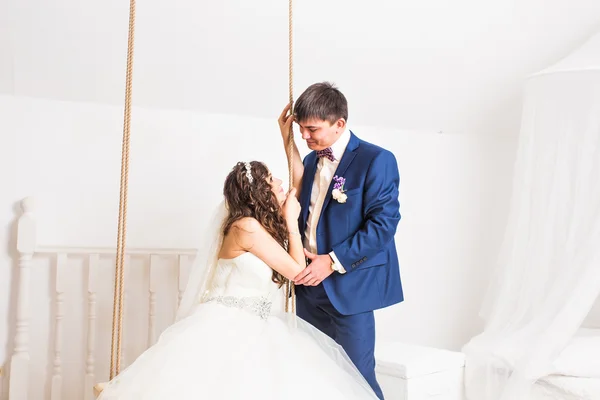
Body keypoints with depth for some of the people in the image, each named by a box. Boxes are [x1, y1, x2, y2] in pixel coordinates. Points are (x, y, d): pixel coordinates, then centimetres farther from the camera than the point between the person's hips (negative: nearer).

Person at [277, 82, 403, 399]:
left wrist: (334, 261, -18)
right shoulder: (310, 161, 13)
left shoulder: (376, 160, -9)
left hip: (349, 287, -6)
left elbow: (383, 223, -15)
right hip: (310, 285, 7)